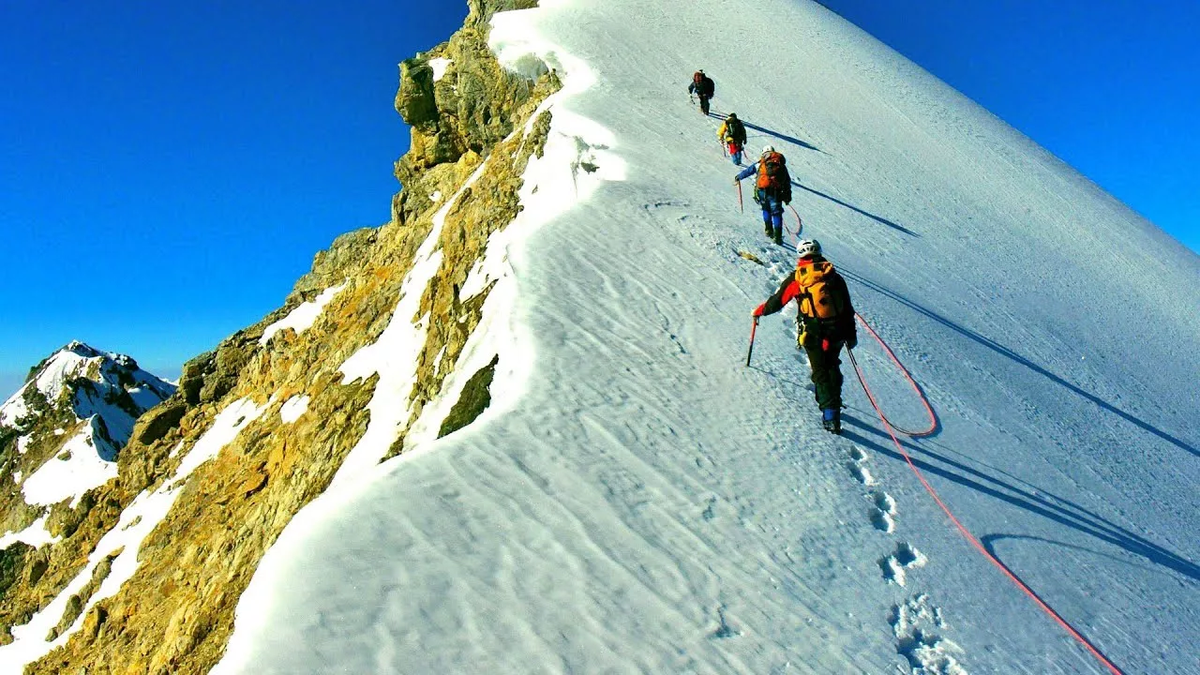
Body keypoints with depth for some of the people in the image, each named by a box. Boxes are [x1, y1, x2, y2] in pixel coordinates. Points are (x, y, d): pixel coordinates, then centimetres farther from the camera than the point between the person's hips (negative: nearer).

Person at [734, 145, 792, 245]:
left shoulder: (761, 163, 17)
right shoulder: (781, 164, 20)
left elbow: (747, 170, 24)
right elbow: (787, 181, 19)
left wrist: (738, 178, 40)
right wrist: (788, 195, 23)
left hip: (762, 190, 0)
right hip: (776, 191, 0)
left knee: (766, 209, 24)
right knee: (776, 213, 6)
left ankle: (769, 231, 15)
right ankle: (777, 237, -4)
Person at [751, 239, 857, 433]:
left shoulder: (796, 278, 0)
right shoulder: (834, 276, 9)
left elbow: (776, 302, 6)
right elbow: (848, 308, 11)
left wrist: (758, 311, 24)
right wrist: (851, 335, 20)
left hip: (813, 333, -3)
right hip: (836, 332, 3)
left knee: (820, 372, 1)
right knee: (832, 366, 23)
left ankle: (830, 415, -9)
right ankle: (832, 402, 27)